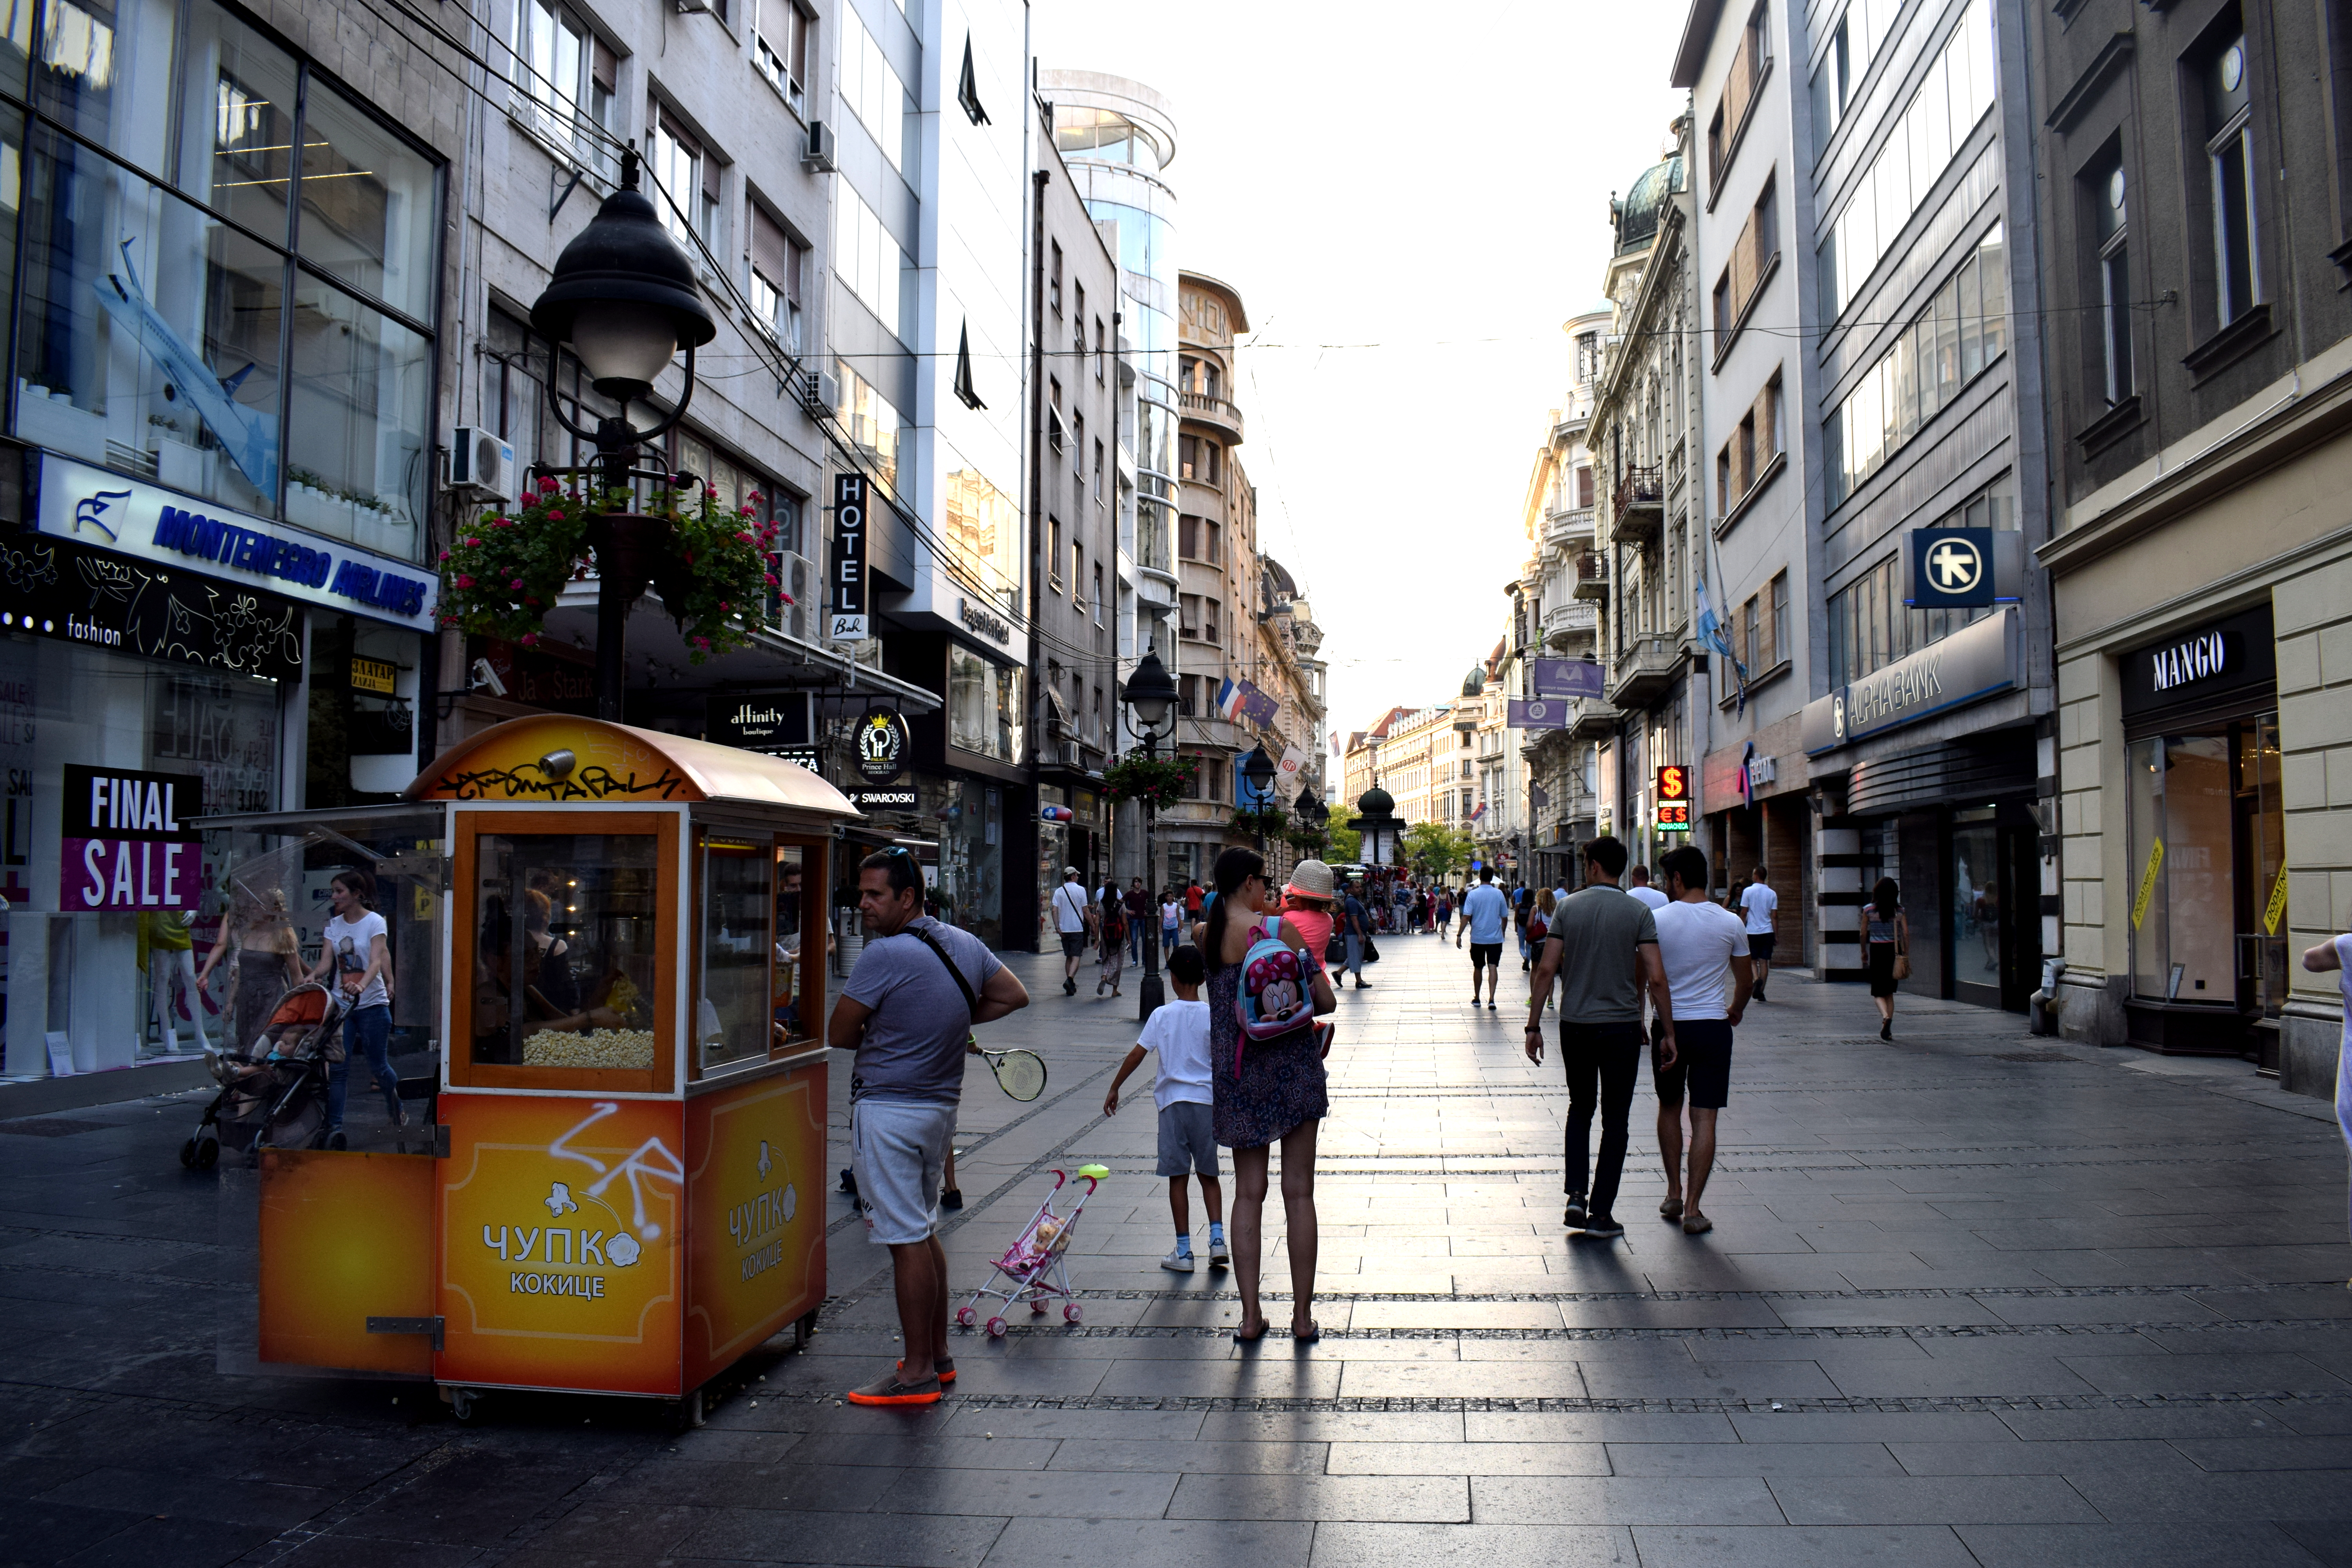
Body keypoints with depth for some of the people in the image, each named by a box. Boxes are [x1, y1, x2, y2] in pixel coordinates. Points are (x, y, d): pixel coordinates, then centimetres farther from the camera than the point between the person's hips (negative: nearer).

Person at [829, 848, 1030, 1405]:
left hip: (888, 1111, -8)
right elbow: (1014, 996, 17)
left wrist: (879, 1037, 7)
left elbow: (838, 1035, -11)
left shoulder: (884, 955, -18)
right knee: (924, 1233, 18)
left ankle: (917, 1372, 4)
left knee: (905, 1240, -2)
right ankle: (938, 1354, 27)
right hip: (941, 1106, 8)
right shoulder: (966, 944, 4)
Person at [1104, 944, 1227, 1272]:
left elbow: (1136, 1054, -2)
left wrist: (1114, 1088, 8)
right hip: (1207, 1100, 1)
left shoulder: (1161, 1015, -3)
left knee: (1177, 1177, 5)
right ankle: (1217, 1238, 1)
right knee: (1209, 1174, 14)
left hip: (1173, 1100, -1)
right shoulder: (1213, 1016, -3)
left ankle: (1183, 1251, 7)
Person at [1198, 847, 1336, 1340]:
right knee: (1299, 1193, 6)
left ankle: (1250, 1315, 10)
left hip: (1235, 1072, 3)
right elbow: (1326, 1001, -10)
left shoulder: (1205, 935, -1)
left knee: (1247, 1193, 11)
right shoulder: (1279, 928, -12)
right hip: (1291, 1067, -3)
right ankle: (1302, 1315, 13)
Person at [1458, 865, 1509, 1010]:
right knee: (1493, 967, -3)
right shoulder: (1499, 894, -2)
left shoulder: (1473, 894, -7)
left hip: (1477, 938, 0)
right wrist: (1502, 932, 20)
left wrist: (1460, 935, -6)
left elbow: (1466, 917, -12)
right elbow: (1505, 918, 4)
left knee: (1478, 968, 13)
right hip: (1495, 938, 0)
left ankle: (1477, 999, 24)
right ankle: (1491, 999, -15)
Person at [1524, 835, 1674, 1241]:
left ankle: (1576, 1196, 8)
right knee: (1616, 1121, 8)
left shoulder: (1568, 908, -2)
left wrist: (1534, 1025, 1)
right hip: (1621, 1026, -1)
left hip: (1575, 1025, 2)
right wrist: (1668, 1033, -3)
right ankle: (1601, 1214, 8)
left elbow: (1547, 969, -5)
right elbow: (1655, 978, -11)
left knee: (1580, 1109, 20)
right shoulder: (1639, 912, -5)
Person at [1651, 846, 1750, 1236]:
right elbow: (1745, 981, 9)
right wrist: (1735, 1011, 29)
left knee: (1669, 1108, 19)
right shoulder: (1731, 923, -2)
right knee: (1704, 1118, 1)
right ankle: (1692, 1209, -1)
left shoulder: (1657, 920, -6)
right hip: (1713, 1026, 0)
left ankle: (1674, 1194, 21)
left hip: (1669, 1025, 0)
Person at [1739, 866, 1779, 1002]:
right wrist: (1776, 934, 5)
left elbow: (1744, 912, -5)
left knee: (1752, 960, 8)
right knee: (1764, 961, 6)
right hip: (1768, 931, 2)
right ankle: (1761, 991, 4)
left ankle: (1757, 980, -20)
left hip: (1752, 931, -2)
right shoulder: (1772, 894, 3)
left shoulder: (1748, 891, -6)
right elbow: (1774, 916, 1)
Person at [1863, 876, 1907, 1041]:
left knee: (1878, 992, 3)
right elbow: (1906, 933, -4)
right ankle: (1888, 1030, 11)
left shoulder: (1869, 910, -4)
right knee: (1889, 992, 13)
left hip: (1877, 950, -2)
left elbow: (1863, 934, 0)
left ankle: (1886, 1017, -26)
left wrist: (1864, 953, 12)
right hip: (1894, 950, 2)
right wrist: (1906, 954, 2)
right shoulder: (1899, 910, 0)